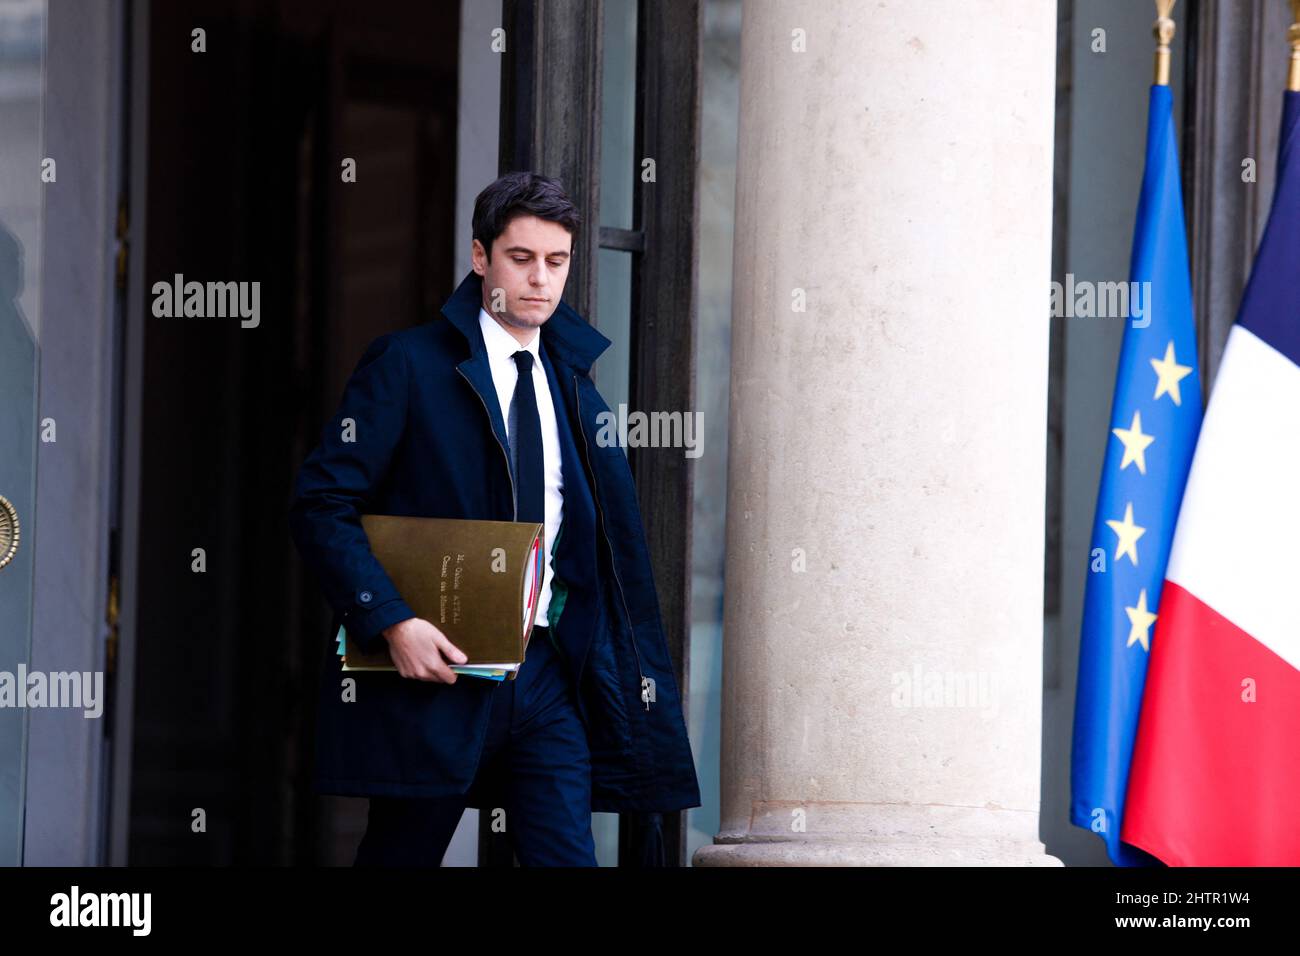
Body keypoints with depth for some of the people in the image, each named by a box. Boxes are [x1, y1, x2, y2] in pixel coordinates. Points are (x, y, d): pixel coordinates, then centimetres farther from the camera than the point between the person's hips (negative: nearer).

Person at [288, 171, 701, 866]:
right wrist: (392, 622, -19)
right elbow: (320, 507, -8)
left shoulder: (574, 390, 14)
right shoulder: (408, 365, -2)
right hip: (436, 670, -4)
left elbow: (616, 550, 17)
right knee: (400, 858, 4)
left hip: (549, 676, 4)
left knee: (566, 858, -6)